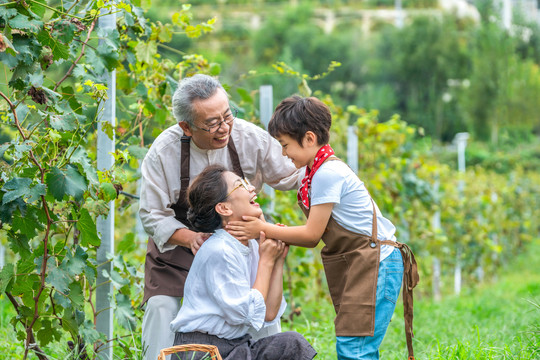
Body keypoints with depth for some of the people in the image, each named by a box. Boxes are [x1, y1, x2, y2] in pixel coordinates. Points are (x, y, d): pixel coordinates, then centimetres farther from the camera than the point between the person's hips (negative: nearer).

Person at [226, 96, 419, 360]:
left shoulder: (328, 174, -16)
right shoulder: (317, 171, 13)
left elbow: (312, 234, -14)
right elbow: (314, 236, 11)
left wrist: (264, 229, -8)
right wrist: (273, 234, -1)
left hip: (374, 265, -10)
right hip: (354, 267, 10)